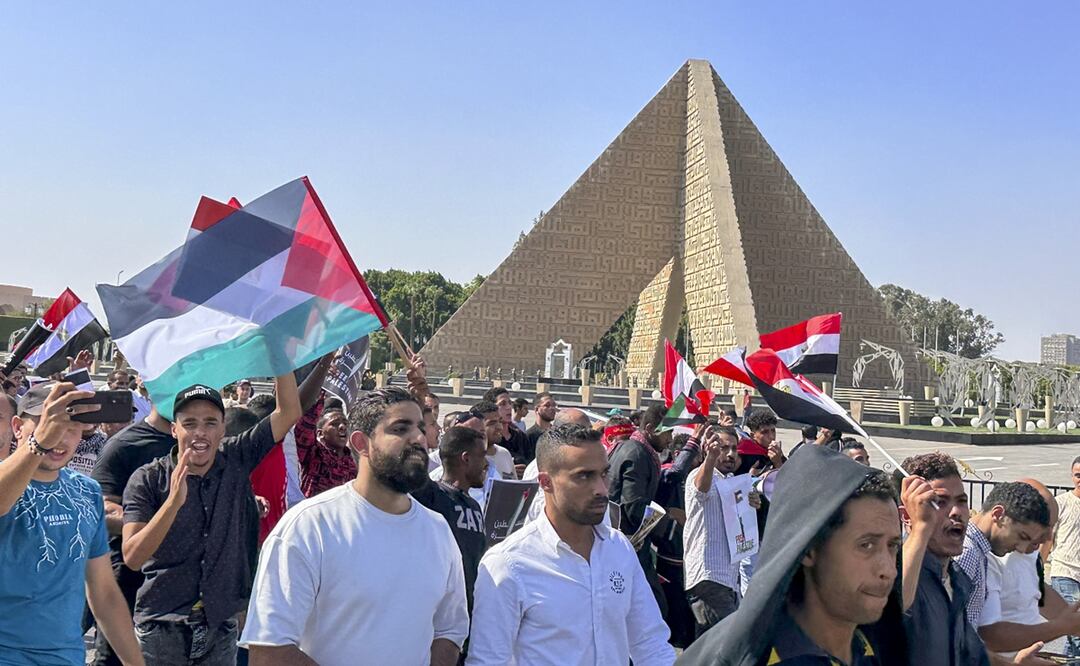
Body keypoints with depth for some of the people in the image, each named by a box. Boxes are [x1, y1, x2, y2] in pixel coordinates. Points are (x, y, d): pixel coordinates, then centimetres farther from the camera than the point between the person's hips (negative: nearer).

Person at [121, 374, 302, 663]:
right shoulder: (147, 480, -9)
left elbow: (289, 412, -7)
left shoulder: (236, 459, -3)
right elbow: (132, 557, -18)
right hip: (161, 626, -2)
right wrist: (174, 501, -31)